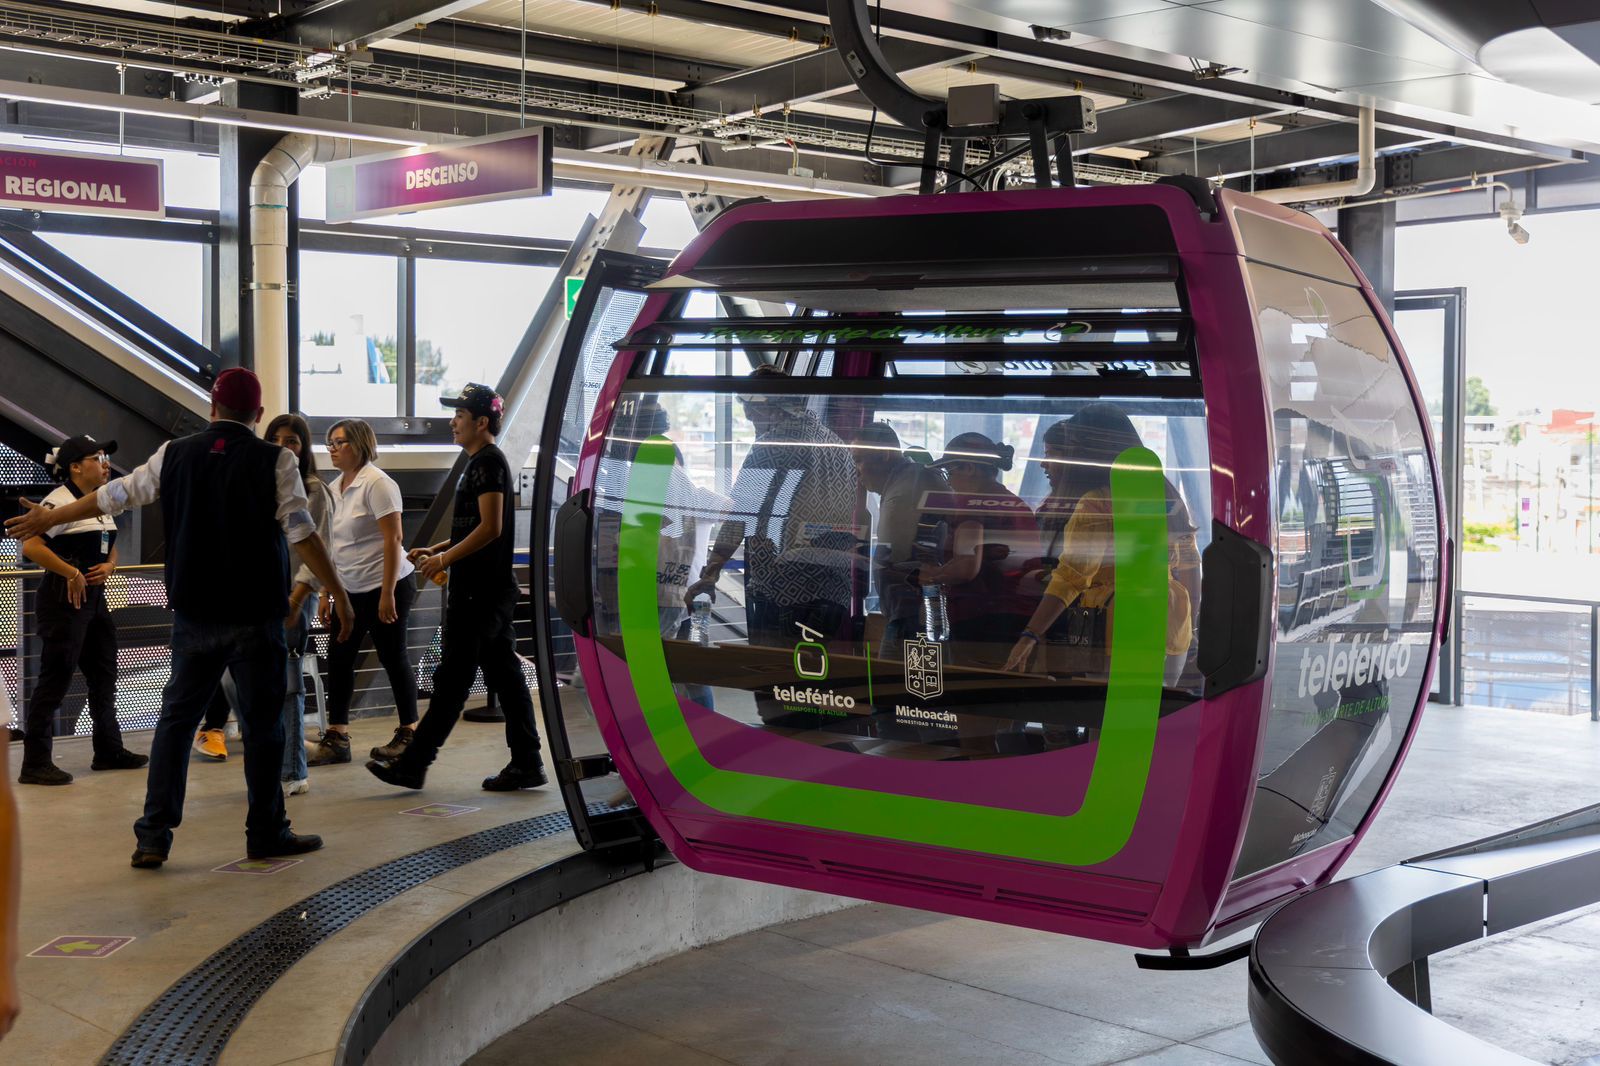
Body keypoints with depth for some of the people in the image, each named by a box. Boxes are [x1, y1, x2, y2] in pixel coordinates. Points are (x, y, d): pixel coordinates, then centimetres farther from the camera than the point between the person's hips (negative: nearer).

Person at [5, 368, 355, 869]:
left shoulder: (174, 454, 3)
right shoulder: (275, 461, -8)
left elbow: (113, 496, 13)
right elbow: (302, 534, -12)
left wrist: (46, 519, 28)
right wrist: (339, 595, -5)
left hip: (194, 615, 3)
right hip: (256, 617, -3)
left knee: (176, 718, 11)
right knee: (262, 724, 6)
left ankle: (154, 837, 9)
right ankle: (266, 833, 13)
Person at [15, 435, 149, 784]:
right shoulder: (60, 501, -14)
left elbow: (110, 546, 25)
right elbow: (31, 546, -25)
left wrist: (109, 566, 4)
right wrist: (72, 574, -22)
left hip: (94, 598, 10)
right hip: (64, 599, -10)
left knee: (104, 674, 16)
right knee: (55, 679, -7)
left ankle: (109, 750, 28)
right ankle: (35, 764, -1)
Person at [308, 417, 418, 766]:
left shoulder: (377, 483, -14)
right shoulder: (337, 487, 10)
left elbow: (393, 539, -18)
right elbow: (337, 546, 16)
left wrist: (387, 594, -22)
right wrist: (326, 591, 13)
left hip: (385, 587, -8)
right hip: (352, 590, 8)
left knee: (393, 658, 2)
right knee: (339, 658, 3)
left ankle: (409, 733, 15)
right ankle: (336, 737, 8)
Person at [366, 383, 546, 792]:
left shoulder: (488, 462, -13)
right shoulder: (482, 462, 19)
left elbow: (490, 528, -21)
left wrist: (446, 559, -15)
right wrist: (435, 550, 17)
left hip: (478, 591, -10)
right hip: (491, 589, 10)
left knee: (451, 679, -6)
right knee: (505, 674, 9)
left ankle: (412, 764, -2)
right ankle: (526, 763, 12)